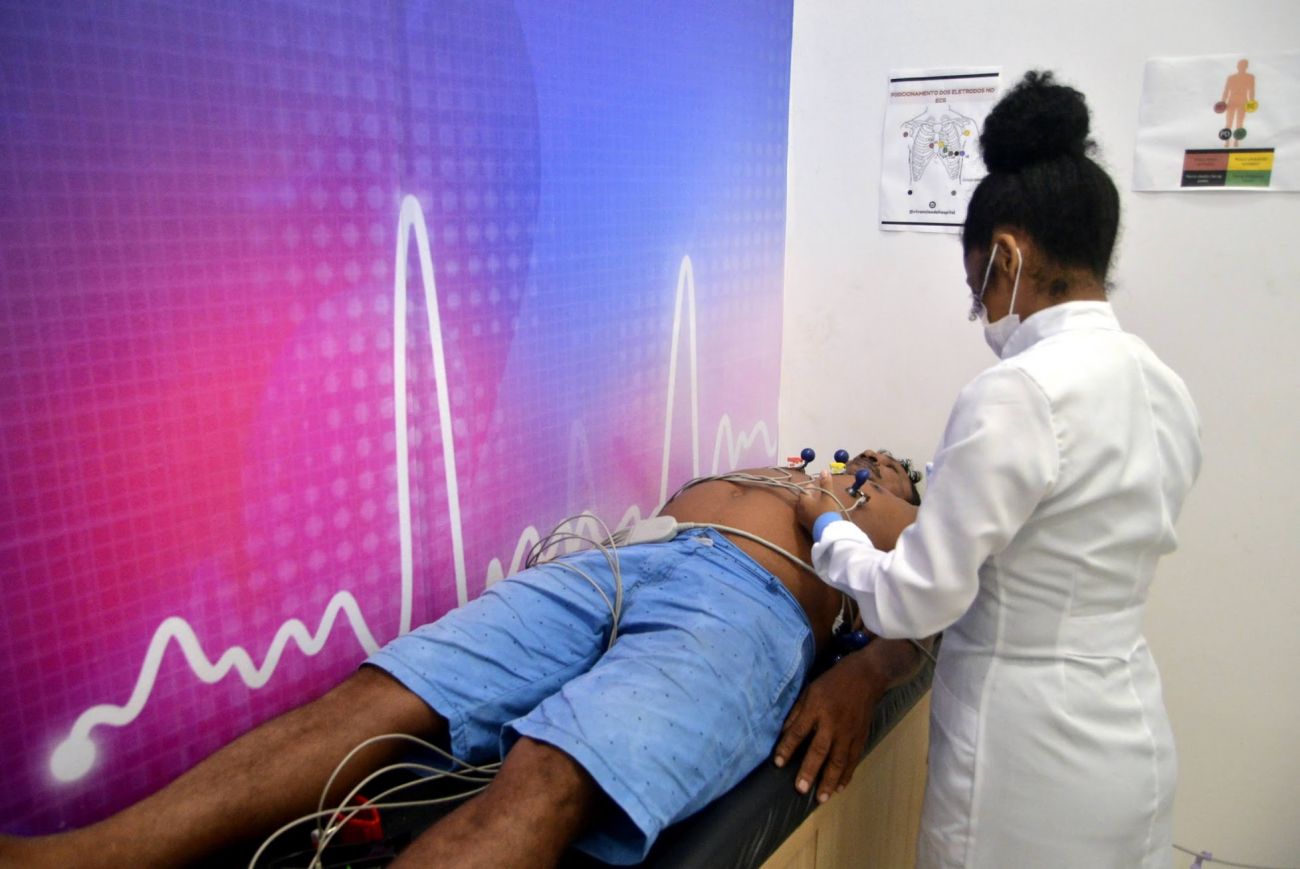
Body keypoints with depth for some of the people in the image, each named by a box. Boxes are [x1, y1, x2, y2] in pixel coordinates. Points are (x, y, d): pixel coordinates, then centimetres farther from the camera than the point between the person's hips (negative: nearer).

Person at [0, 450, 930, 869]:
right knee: (378, 697, -17)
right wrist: (534, 578, 14)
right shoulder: (758, 475, 42)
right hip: (611, 564, 6)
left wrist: (860, 679, -11)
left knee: (546, 777, -34)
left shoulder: (902, 537, 31)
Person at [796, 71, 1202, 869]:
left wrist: (830, 528, -3)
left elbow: (916, 601, -20)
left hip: (1031, 752, -8)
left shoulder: (1019, 392, -24)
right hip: (1134, 739, 8)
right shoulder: (1167, 391, 2)